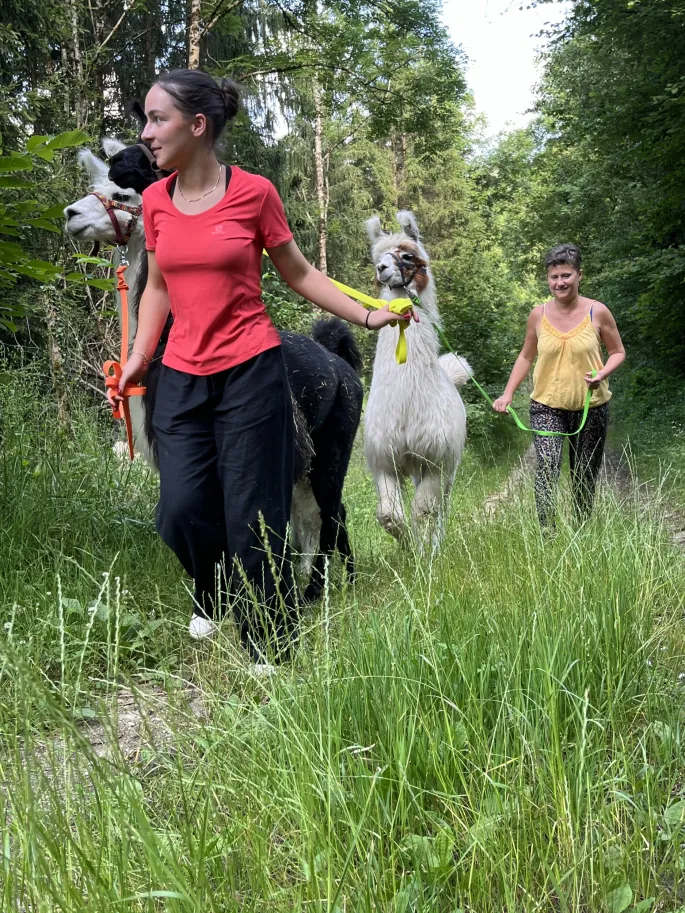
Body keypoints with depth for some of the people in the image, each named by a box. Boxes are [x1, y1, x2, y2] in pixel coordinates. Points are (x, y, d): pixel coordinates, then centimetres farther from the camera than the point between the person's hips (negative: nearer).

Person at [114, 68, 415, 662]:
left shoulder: (253, 192, -6)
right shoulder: (155, 200, 6)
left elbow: (298, 272, 4)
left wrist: (367, 316, -1)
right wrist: (138, 357, 8)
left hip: (250, 372, -4)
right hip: (182, 379, 4)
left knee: (251, 518, -1)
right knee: (181, 511, 0)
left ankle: (272, 652, 17)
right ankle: (215, 597, 33)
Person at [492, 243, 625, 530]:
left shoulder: (597, 312, -4)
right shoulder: (538, 315, 1)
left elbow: (618, 352, 5)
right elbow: (526, 357, 13)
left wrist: (602, 373, -16)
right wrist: (508, 394, 3)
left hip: (590, 407, 0)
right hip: (547, 406, 0)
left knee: (584, 475, 9)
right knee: (547, 465, -21)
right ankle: (546, 532, -21)